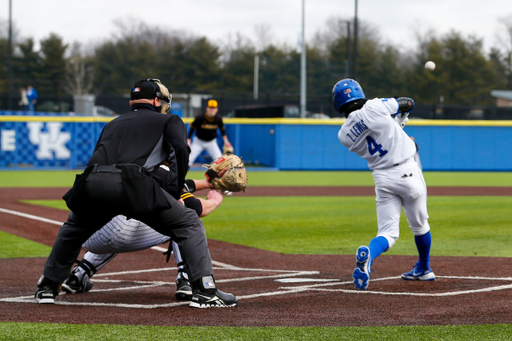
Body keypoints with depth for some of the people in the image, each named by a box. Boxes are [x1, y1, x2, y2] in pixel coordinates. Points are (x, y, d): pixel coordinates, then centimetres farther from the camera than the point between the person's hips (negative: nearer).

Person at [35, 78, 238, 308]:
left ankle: (47, 287, 36)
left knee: (73, 229, 34)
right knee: (189, 224, 8)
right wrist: (175, 193, 10)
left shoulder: (114, 123, 37)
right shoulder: (169, 121, 24)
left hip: (91, 184, 5)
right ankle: (204, 291, -3)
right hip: (130, 184, -5)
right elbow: (181, 149, 4)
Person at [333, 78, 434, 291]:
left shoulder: (344, 135, 1)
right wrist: (399, 116, 25)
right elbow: (408, 104, 4)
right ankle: (424, 270, 34)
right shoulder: (375, 107, -11)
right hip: (407, 173, -2)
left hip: (382, 179, 2)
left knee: (388, 233, 1)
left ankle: (368, 255, -30)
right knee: (419, 225, 19)